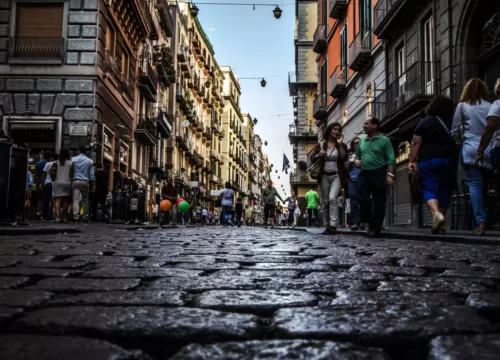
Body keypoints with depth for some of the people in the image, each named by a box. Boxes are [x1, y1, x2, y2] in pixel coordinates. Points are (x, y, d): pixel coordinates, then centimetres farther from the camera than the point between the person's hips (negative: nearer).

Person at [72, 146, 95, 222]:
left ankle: (76, 216, -17)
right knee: (85, 199, 10)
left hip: (76, 181, -2)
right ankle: (85, 217, 10)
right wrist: (92, 185, 8)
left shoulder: (74, 159, 3)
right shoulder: (89, 161, 7)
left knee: (76, 199, -6)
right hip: (85, 182, 2)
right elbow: (92, 174, 5)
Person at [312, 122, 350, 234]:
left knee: (332, 198, -21)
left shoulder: (342, 145, 5)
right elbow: (313, 158, 8)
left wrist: (340, 144, -11)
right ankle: (327, 226, 13)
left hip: (336, 176, -2)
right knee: (325, 202, 5)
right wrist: (318, 155, -14)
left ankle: (333, 225, -24)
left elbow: (344, 158, -11)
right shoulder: (321, 144, 7)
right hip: (324, 176, 3)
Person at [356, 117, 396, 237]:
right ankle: (370, 224, 11)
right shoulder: (362, 141, 15)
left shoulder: (384, 140, 1)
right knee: (363, 200, -7)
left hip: (379, 173, -4)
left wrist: (390, 175, -15)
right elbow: (358, 156, 27)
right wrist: (356, 161, 3)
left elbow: (390, 159, -5)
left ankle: (376, 229, 5)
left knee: (378, 203, -1)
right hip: (364, 174, 4)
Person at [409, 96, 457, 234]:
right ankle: (441, 224, 13)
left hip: (429, 160, -2)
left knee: (429, 189, 0)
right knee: (444, 190, 10)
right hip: (449, 159, 3)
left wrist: (412, 160, -1)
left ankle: (436, 213, -27)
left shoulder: (425, 122, 2)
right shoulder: (453, 122, 7)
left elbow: (416, 143, -3)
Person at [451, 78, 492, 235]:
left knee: (475, 186, -7)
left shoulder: (463, 106, 4)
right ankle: (481, 221, 10)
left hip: (470, 150, -2)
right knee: (484, 187, 10)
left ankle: (480, 221, -18)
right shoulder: (491, 107, 9)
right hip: (488, 151, 3)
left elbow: (454, 130, 4)